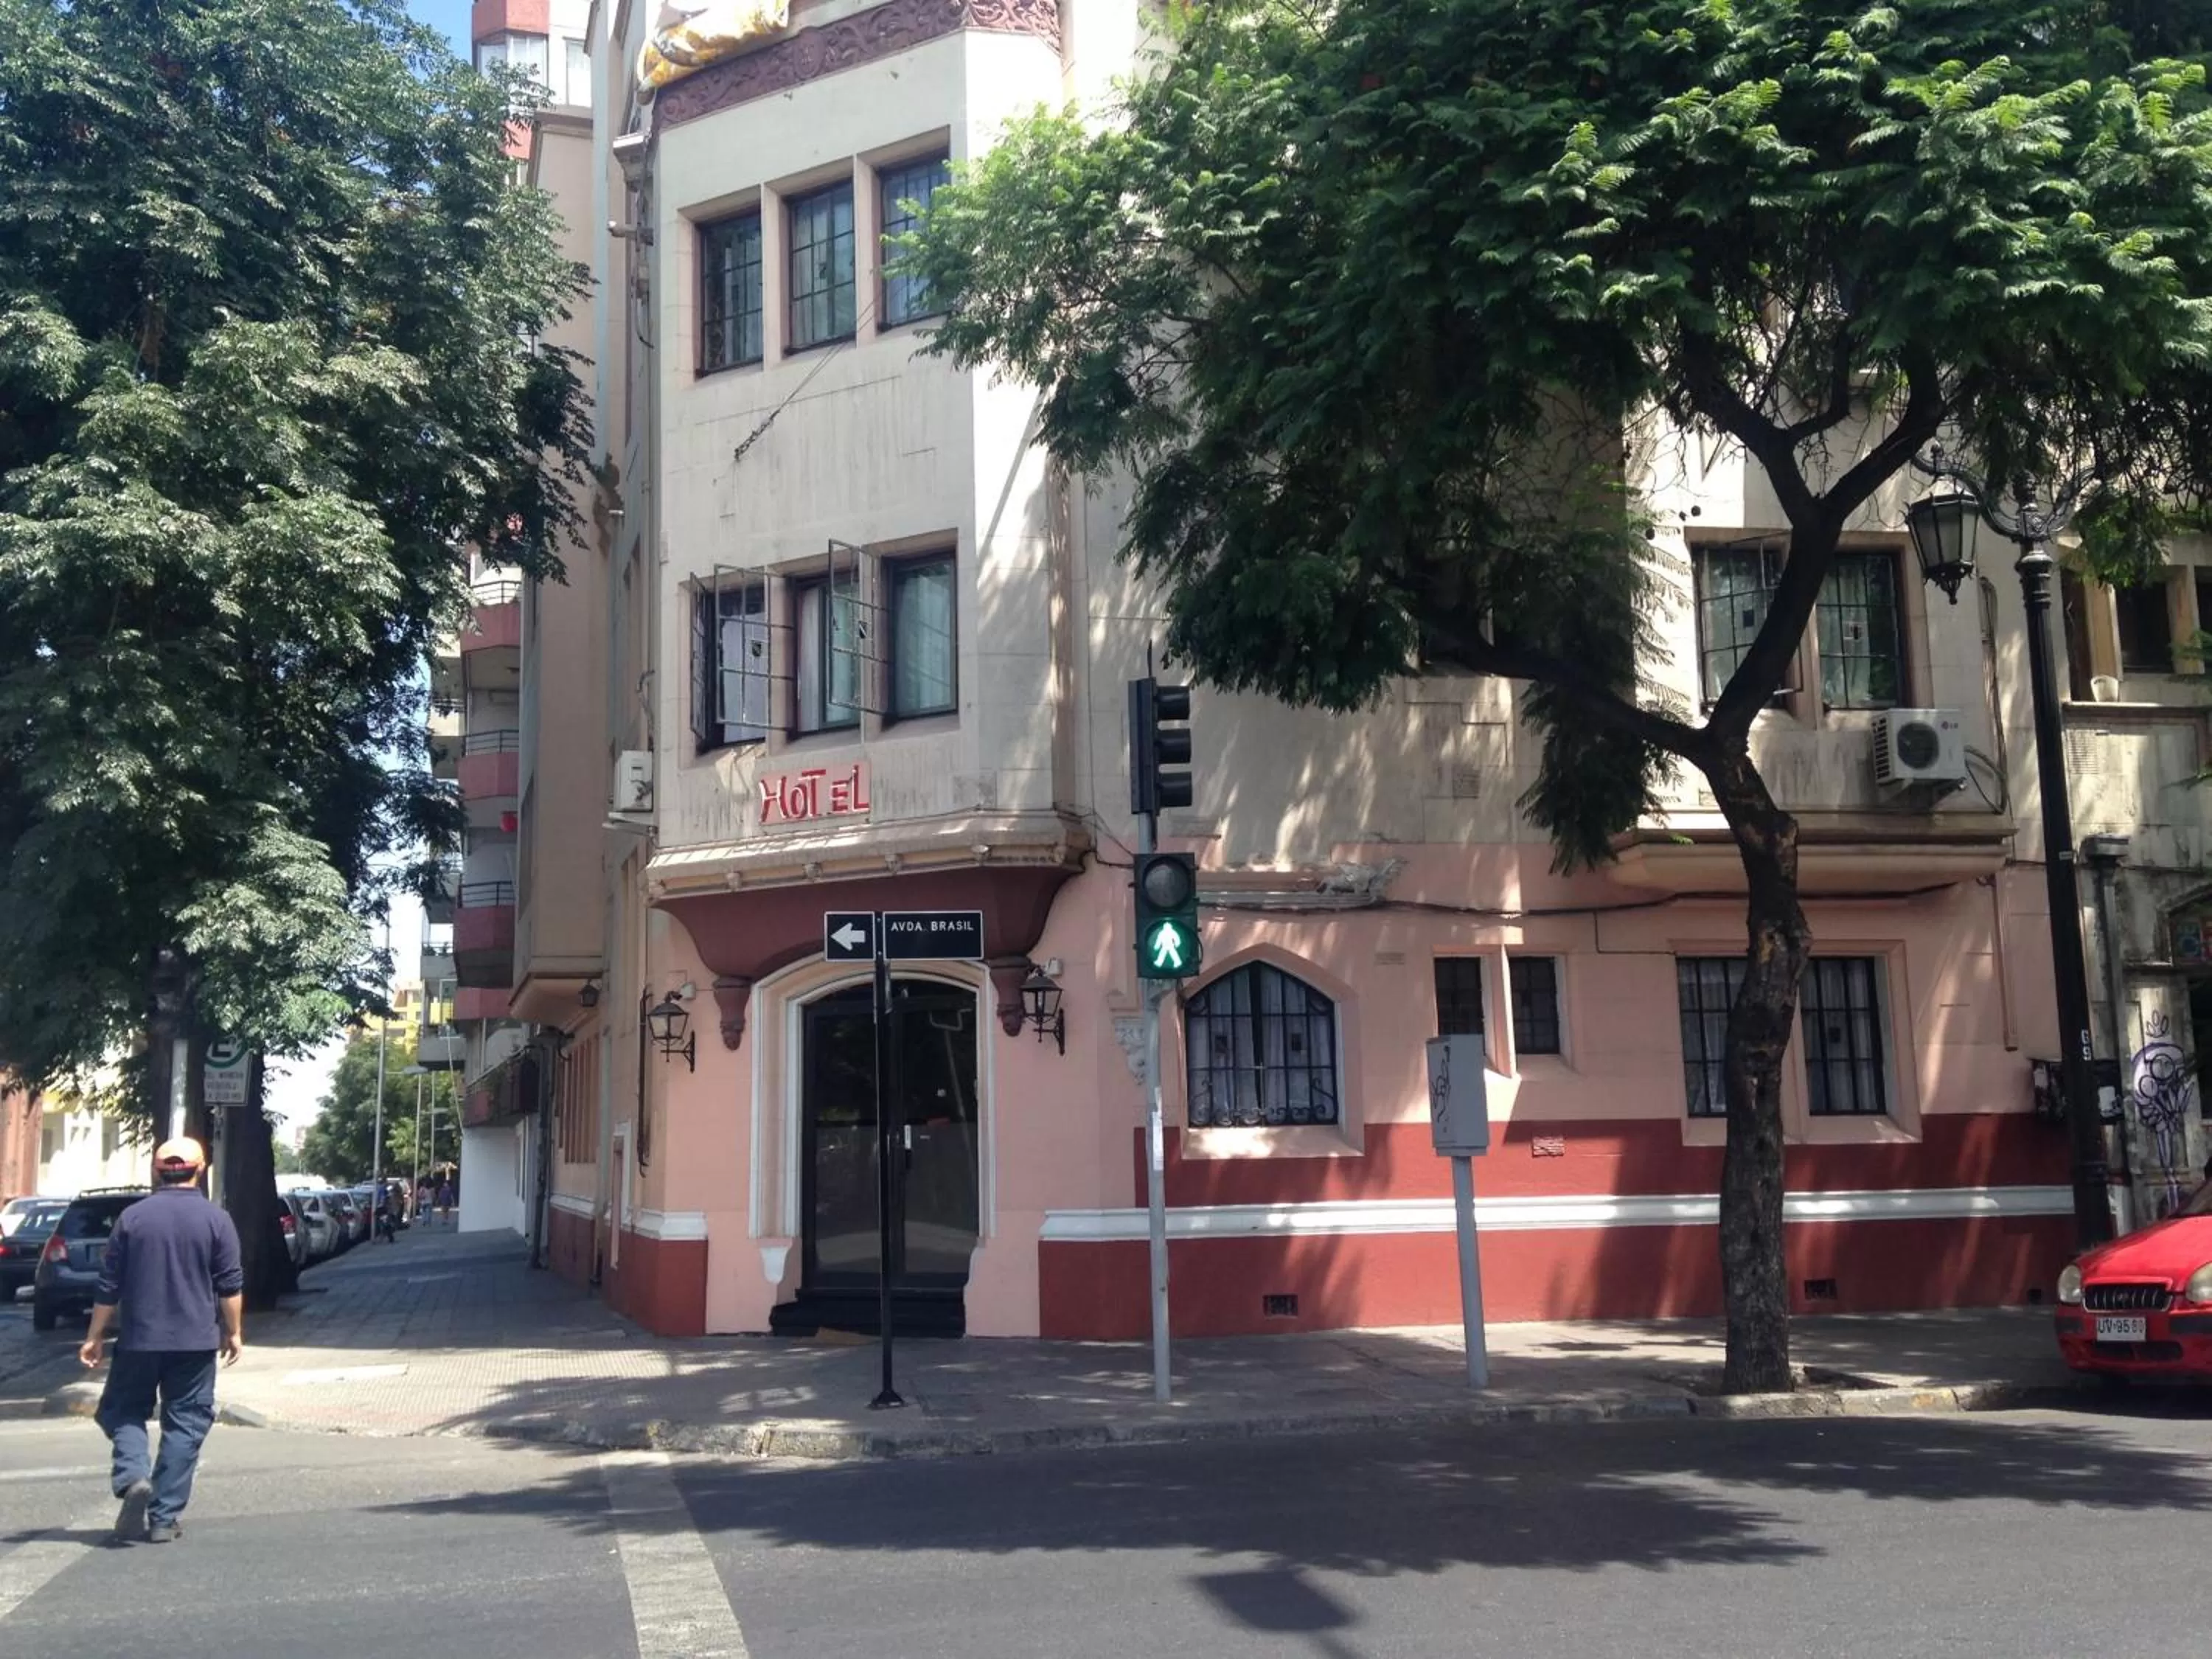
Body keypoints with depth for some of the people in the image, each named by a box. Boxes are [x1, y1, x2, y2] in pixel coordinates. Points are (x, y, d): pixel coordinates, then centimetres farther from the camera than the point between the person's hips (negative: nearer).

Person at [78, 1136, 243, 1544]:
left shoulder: (132, 1217, -1)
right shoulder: (215, 1220, -4)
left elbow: (109, 1286, 3)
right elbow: (231, 1285, -4)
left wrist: (95, 1336, 11)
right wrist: (234, 1332, 6)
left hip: (138, 1339, 1)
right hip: (195, 1342, -1)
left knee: (123, 1411, 16)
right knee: (185, 1425, 7)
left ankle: (132, 1477, -10)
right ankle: (164, 1518, 4)